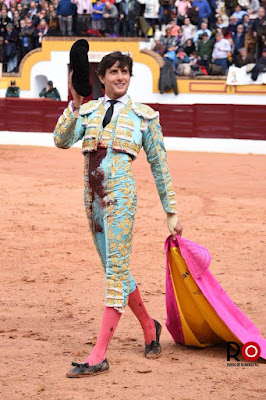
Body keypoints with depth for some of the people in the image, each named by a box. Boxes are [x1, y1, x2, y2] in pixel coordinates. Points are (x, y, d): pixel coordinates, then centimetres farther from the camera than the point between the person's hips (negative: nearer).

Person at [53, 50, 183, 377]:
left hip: (120, 194, -4)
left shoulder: (144, 116, 6)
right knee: (115, 269, 12)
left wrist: (171, 212, 7)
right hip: (92, 196, 5)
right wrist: (75, 103, -11)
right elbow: (61, 140, -4)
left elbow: (159, 165, 8)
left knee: (116, 269, -10)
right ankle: (149, 327, 33)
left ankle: (99, 356, -13)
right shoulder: (87, 111, 12)